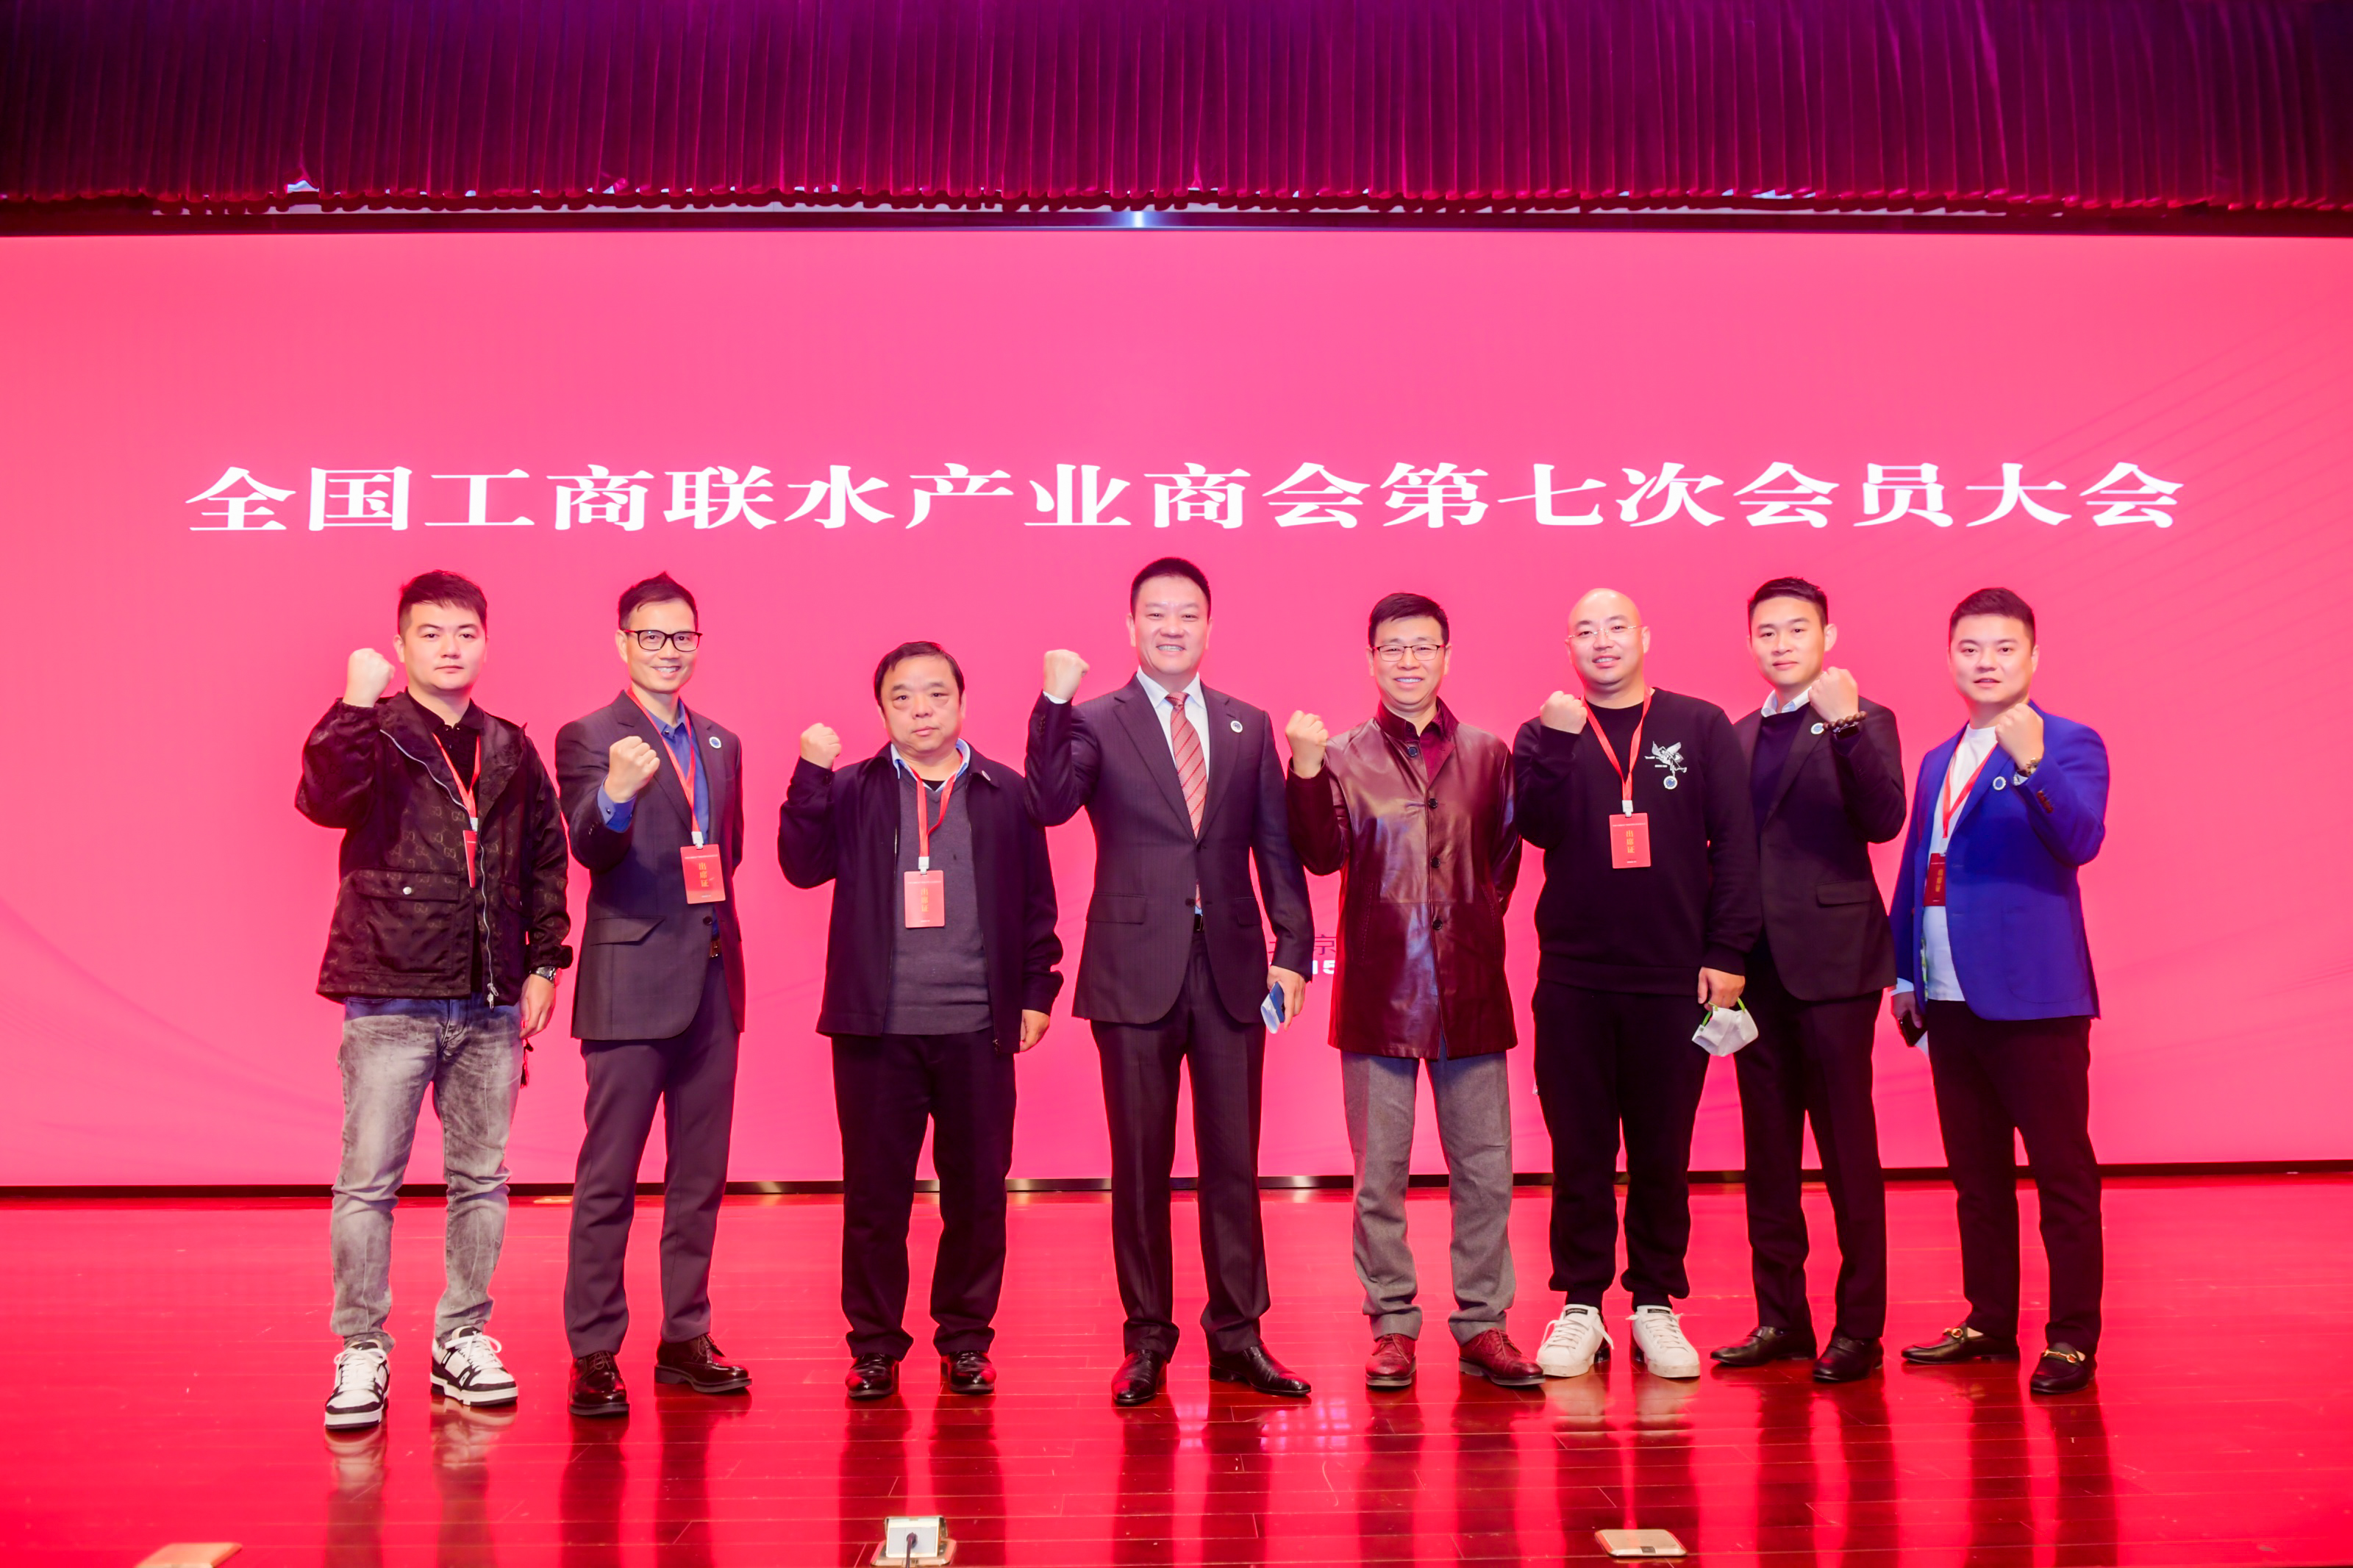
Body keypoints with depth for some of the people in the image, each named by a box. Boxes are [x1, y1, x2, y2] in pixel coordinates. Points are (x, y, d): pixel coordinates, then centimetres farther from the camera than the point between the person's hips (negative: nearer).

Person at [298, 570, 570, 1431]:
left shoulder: (511, 752, 11)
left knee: (480, 1180, 9)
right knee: (367, 1182, 1)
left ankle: (463, 1339, 22)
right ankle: (362, 1351, 13)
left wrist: (544, 962, 8)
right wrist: (357, 703, -28)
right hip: (391, 997, -3)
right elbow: (324, 799, -20)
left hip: (490, 1003, 4)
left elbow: (546, 859, 15)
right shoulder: (373, 736, 0)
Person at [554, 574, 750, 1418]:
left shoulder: (721, 744, 14)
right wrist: (616, 795, -39)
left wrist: (719, 934, 11)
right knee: (609, 1178, 0)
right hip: (632, 979, -6)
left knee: (700, 1174, 12)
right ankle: (594, 1355, 9)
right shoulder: (588, 738, -4)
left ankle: (686, 1339, 22)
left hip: (713, 978, 6)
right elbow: (591, 849, -19)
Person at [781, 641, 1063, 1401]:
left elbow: (1036, 904, 9)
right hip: (877, 1025, 0)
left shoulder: (1006, 794, 8)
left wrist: (1036, 990, 4)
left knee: (977, 1191, 6)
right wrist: (811, 775, -14)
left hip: (978, 1026, 1)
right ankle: (875, 1345, 20)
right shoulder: (851, 791, 8)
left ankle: (966, 1340, 22)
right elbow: (803, 865, -6)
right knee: (874, 1194, 6)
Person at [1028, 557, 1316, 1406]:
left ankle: (1238, 1336, 18)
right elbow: (1050, 804, -15)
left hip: (1232, 965, 2)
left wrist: (1294, 947, 1)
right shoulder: (1095, 723, 2)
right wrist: (1053, 703, -24)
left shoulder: (1248, 726, 11)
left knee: (1234, 1160, 7)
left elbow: (1277, 846, 9)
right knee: (1140, 1163, 6)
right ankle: (1148, 1339, 18)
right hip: (1136, 968, -2)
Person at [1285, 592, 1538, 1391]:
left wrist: (1482, 914, 2)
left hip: (1470, 988, 2)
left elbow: (1507, 852, 15)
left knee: (1485, 1169, 6)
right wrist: (1305, 767, -20)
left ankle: (1482, 1324, 18)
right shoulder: (1343, 758, 3)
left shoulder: (1488, 753, 9)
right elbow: (1322, 855, -10)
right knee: (1379, 1172, 5)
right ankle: (1392, 1326, 17)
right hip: (1379, 988, -1)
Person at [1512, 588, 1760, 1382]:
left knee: (1663, 1150, 6)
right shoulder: (1545, 735, 8)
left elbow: (1734, 842, 2)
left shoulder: (1701, 728, 5)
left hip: (1675, 975, 0)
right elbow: (1540, 827, -7)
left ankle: (1656, 1304, 18)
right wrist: (1559, 741, -17)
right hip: (1573, 975, 1)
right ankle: (1579, 1304, 15)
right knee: (1579, 1148, 5)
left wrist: (1728, 952, -4)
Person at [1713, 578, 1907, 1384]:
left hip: (1832, 961, -5)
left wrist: (1845, 722, -26)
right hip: (1757, 967, 6)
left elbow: (1884, 820, -17)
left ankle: (1858, 1325, 9)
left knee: (1848, 1149, -1)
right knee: (1767, 1152, 10)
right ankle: (1782, 1317, 21)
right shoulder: (1740, 735, 15)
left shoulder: (1861, 722, 0)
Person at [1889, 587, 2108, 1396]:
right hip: (1950, 999, 7)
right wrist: (1904, 973, 16)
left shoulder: (2069, 745, -2)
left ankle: (2072, 1337, 7)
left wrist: (2030, 762, -33)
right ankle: (1989, 1323, 24)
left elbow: (2081, 839, -19)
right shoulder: (1937, 763, 18)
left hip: (2034, 996, -7)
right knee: (1976, 1173, 14)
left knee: (2062, 1171, -2)